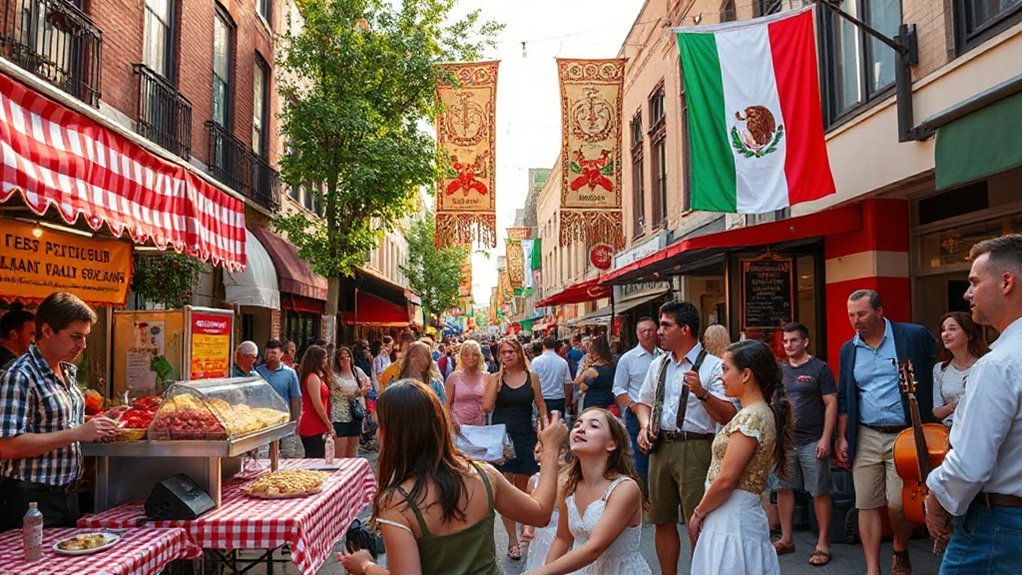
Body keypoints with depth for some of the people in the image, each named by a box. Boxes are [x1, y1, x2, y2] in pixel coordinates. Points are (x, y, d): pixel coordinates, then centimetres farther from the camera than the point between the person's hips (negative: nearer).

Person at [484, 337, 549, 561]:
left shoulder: (531, 376, 2)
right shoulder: (494, 378, 0)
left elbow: (541, 405, 6)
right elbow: (487, 407, -10)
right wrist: (497, 379, -13)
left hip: (525, 437, 1)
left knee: (523, 487, 11)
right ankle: (512, 539, 6)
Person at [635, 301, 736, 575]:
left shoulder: (712, 366, -7)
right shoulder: (658, 365, 12)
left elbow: (728, 416, -13)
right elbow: (644, 402, 23)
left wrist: (702, 393, -28)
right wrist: (645, 426, 4)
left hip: (695, 449, -6)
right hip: (660, 447, 6)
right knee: (663, 521, 15)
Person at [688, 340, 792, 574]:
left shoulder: (751, 417, -19)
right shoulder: (762, 413, 11)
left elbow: (725, 480, -20)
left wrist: (698, 513, -8)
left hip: (732, 520, -9)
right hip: (733, 518, 9)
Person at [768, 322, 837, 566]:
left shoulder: (819, 368, -3)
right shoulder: (779, 370, 11)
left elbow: (831, 404, -6)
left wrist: (825, 438, -13)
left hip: (812, 442, -5)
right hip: (783, 440, 5)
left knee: (820, 492, 2)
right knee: (782, 489, 8)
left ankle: (823, 543, 13)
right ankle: (786, 539, 20)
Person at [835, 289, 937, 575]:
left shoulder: (915, 336, -5)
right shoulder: (849, 350, 8)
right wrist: (842, 438, 8)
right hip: (865, 437, 4)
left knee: (899, 504, -7)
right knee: (867, 506, 3)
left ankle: (900, 551, 23)